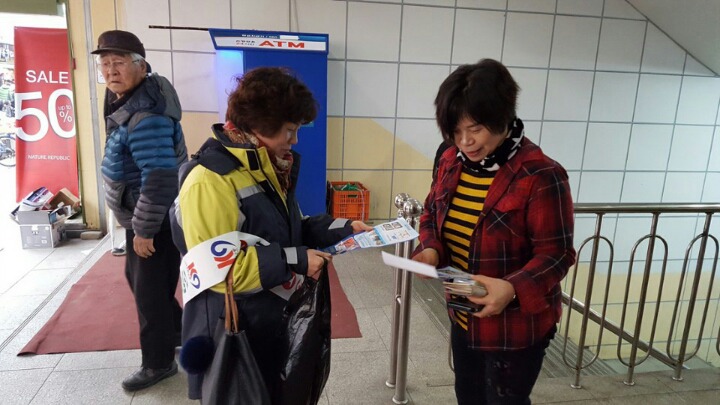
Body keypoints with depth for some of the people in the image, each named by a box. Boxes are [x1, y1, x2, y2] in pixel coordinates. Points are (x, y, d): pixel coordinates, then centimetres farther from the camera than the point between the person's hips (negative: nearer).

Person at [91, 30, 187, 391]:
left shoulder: (145, 116, -28)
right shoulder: (127, 99, 5)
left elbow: (159, 178, -32)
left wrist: (143, 230, -24)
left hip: (156, 220, -11)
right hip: (144, 216, 11)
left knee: (149, 288, 4)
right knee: (138, 277, 24)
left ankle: (158, 362, 24)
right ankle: (176, 331, 43)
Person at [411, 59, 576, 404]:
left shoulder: (541, 176, -24)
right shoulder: (452, 160, -3)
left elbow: (555, 255, -20)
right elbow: (431, 214, 8)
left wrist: (512, 289, -37)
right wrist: (429, 249, -13)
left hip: (515, 329, -6)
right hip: (463, 317, 6)